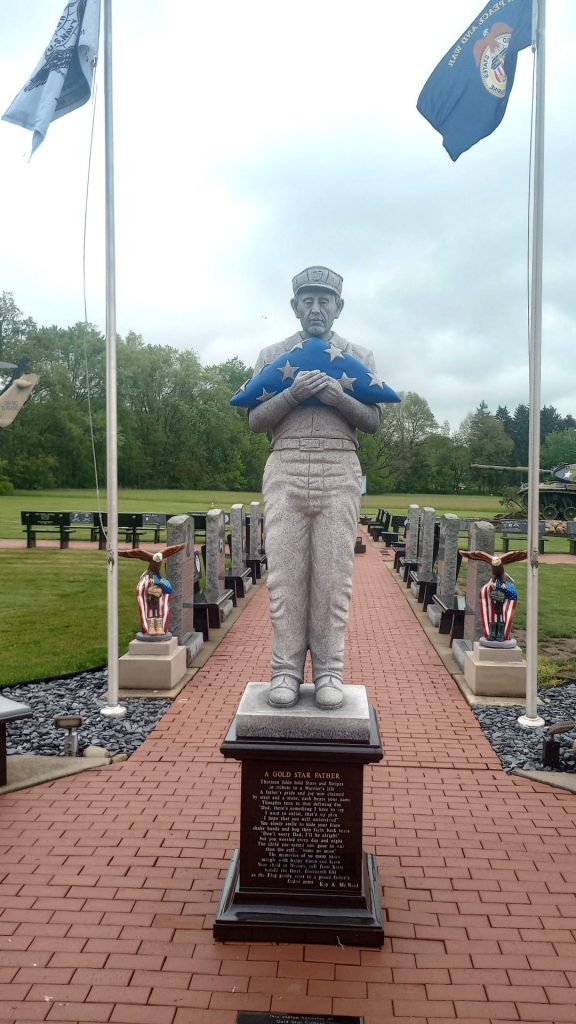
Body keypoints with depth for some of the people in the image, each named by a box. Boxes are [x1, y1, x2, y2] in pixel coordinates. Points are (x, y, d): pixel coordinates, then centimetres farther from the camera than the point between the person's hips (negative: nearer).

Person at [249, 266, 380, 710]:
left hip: (339, 471, 0)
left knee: (334, 573, -3)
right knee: (286, 571, -4)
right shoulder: (272, 355, 15)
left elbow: (374, 421, 6)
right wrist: (293, 393, -12)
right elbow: (256, 420, 5)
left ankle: (329, 672, 3)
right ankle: (286, 669, 3)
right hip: (286, 469, 0)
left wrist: (339, 396, -12)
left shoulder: (360, 357, 15)